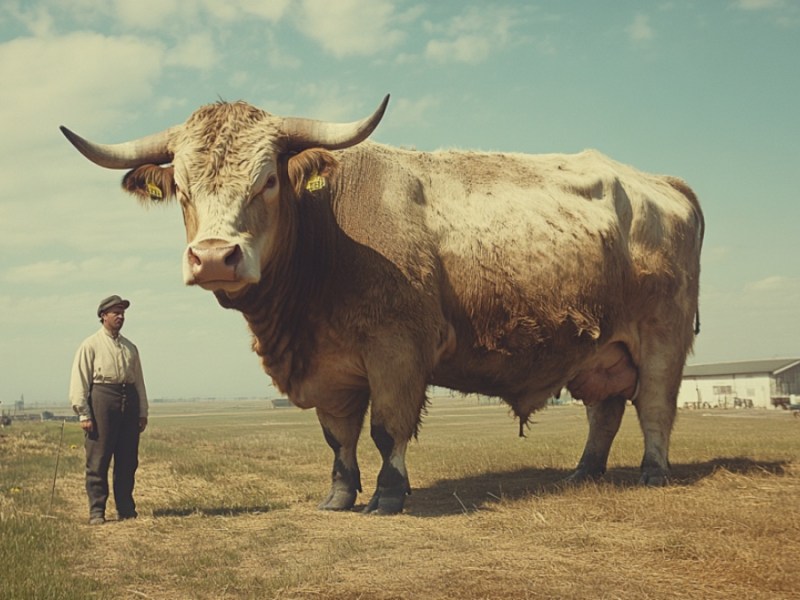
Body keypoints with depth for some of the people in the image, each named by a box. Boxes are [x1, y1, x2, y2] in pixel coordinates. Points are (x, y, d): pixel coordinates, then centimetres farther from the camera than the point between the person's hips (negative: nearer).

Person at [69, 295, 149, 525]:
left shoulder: (130, 347, 18)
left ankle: (126, 510, 14)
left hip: (129, 402, 5)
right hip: (102, 400, -5)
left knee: (128, 460, 6)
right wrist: (83, 414, -10)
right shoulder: (91, 345, 2)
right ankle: (96, 512, 1)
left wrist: (142, 412, 14)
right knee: (98, 460, -4)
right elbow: (79, 381, -3)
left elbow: (139, 381, 20)